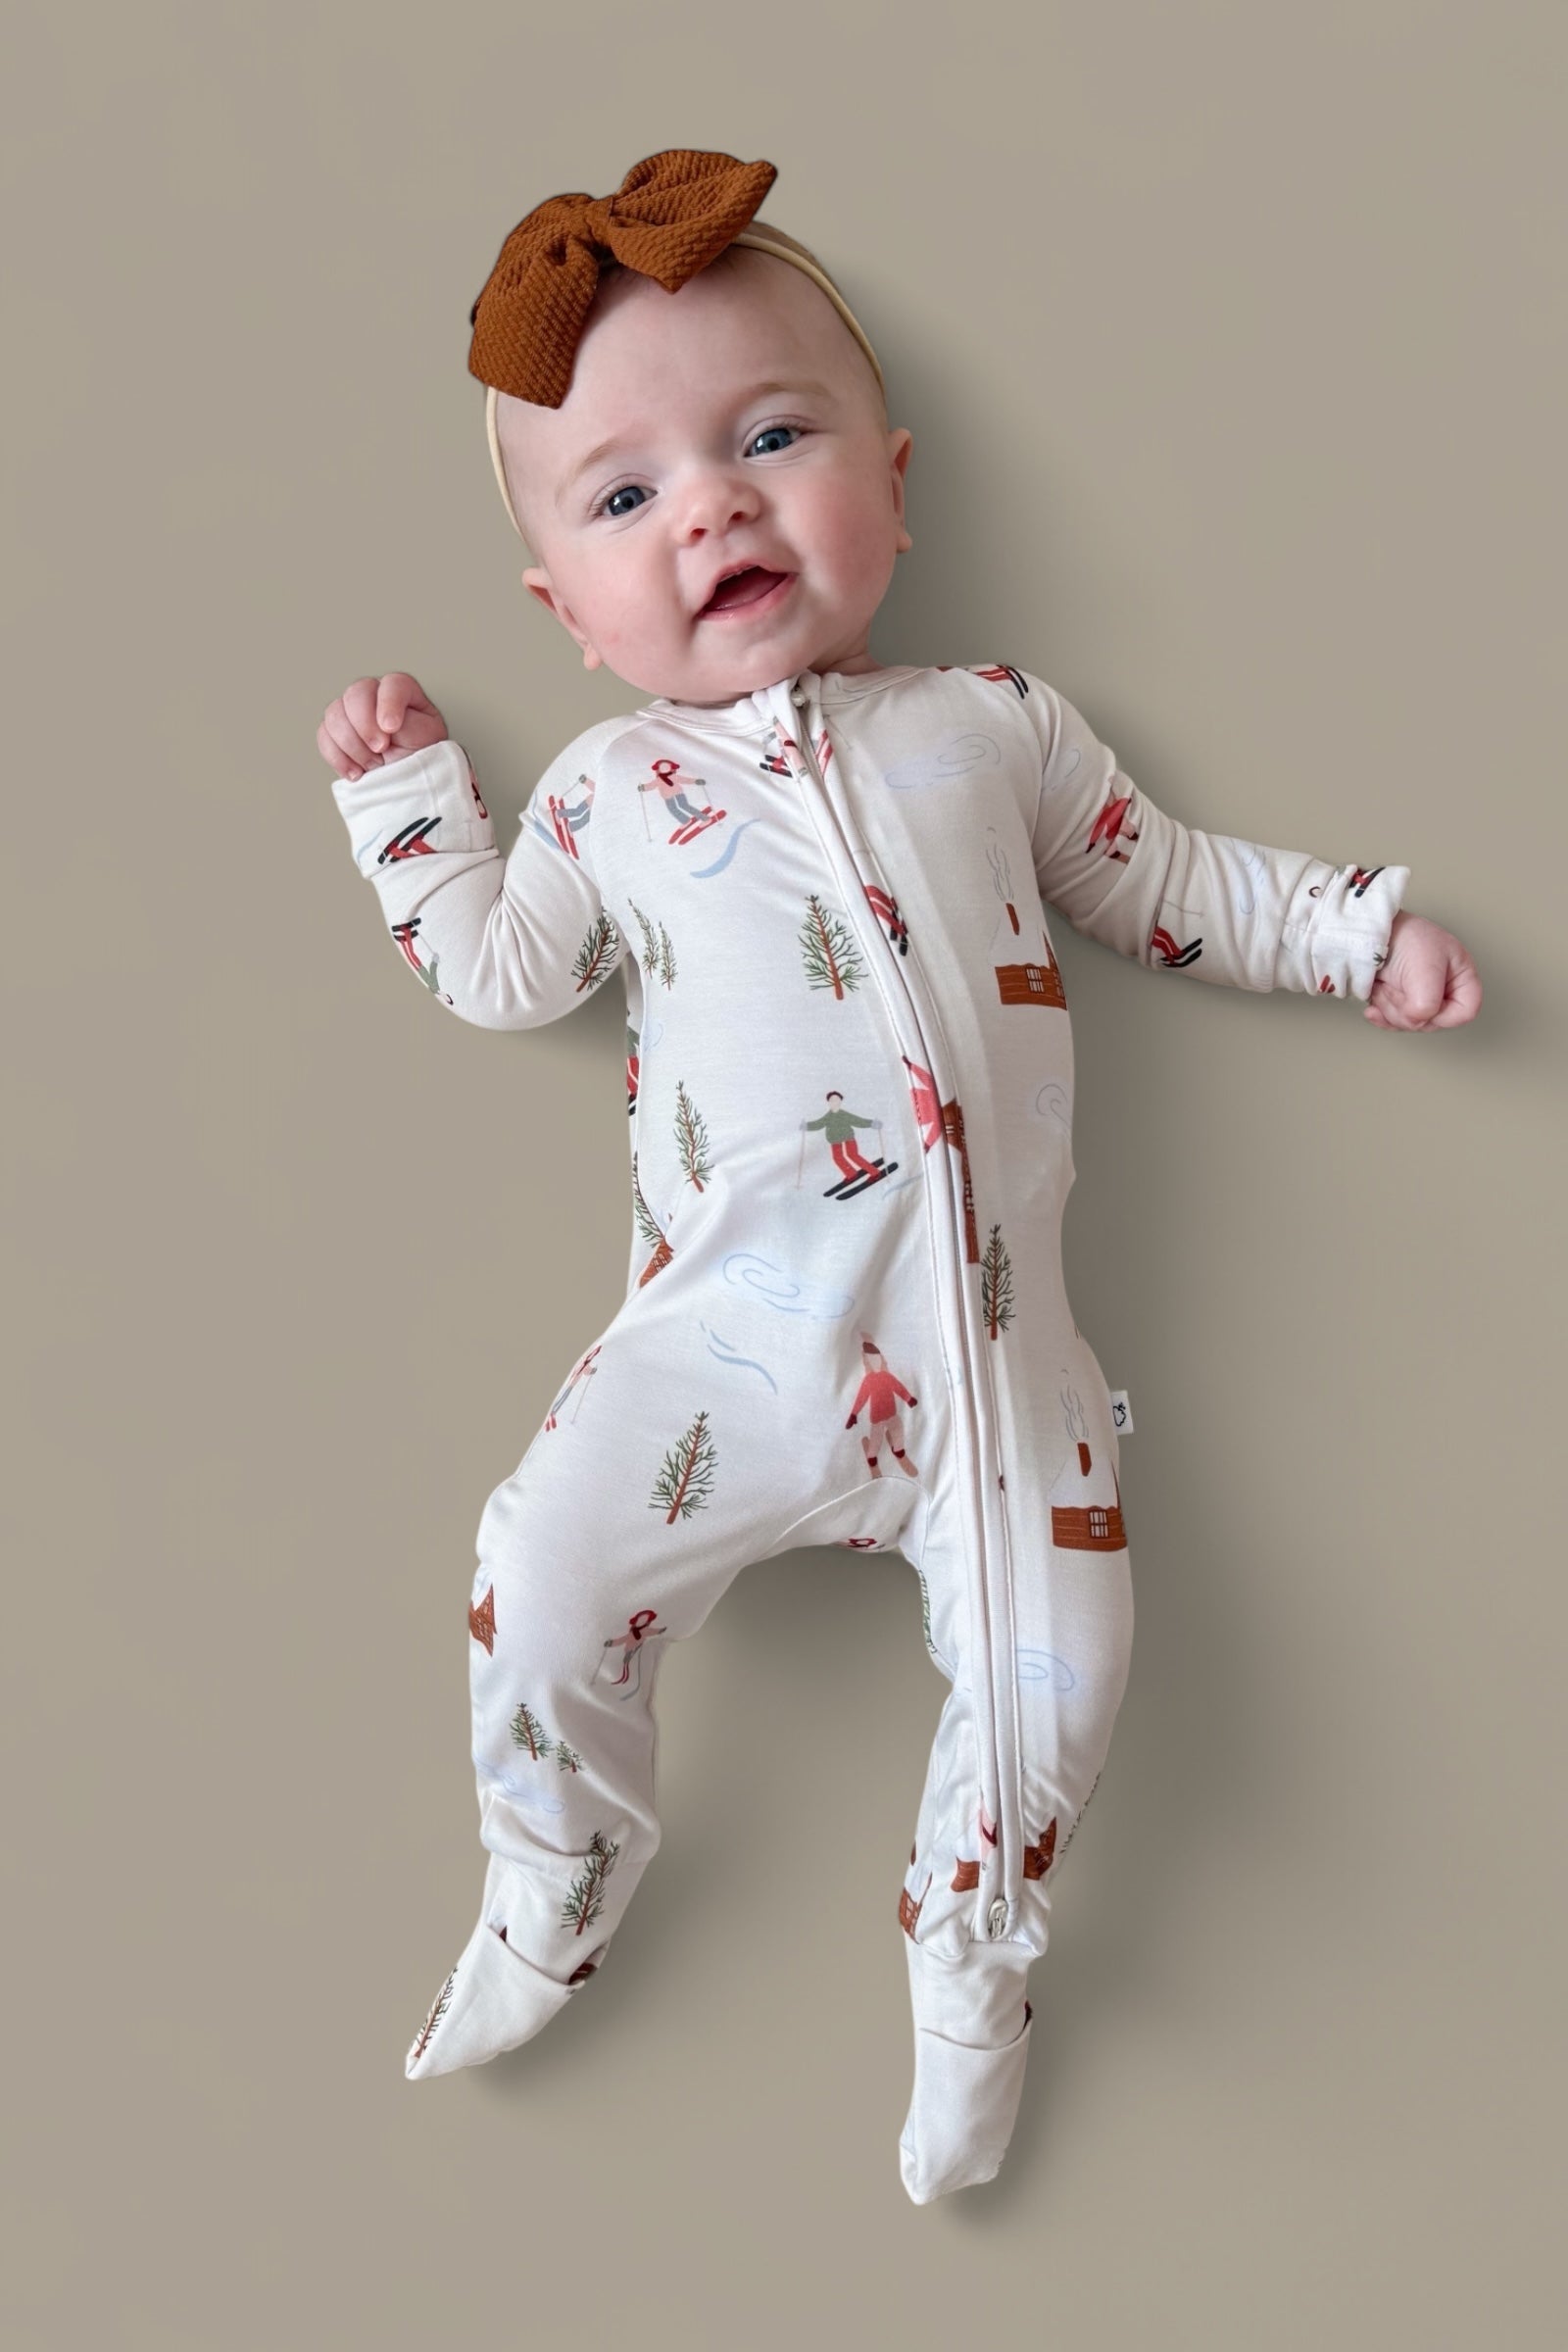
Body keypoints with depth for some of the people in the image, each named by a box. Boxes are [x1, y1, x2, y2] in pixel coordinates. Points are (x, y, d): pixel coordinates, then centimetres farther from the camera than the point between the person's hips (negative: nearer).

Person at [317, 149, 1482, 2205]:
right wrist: (406, 796, 16)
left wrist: (1355, 925, 14)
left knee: (1057, 1660, -10)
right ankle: (554, 1903, 21)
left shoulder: (993, 720, 11)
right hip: (728, 1338, 0)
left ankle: (970, 1967, 19)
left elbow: (1156, 877, 20)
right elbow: (502, 970, 19)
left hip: (986, 1335, 0)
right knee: (541, 1583, -9)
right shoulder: (614, 789, 11)